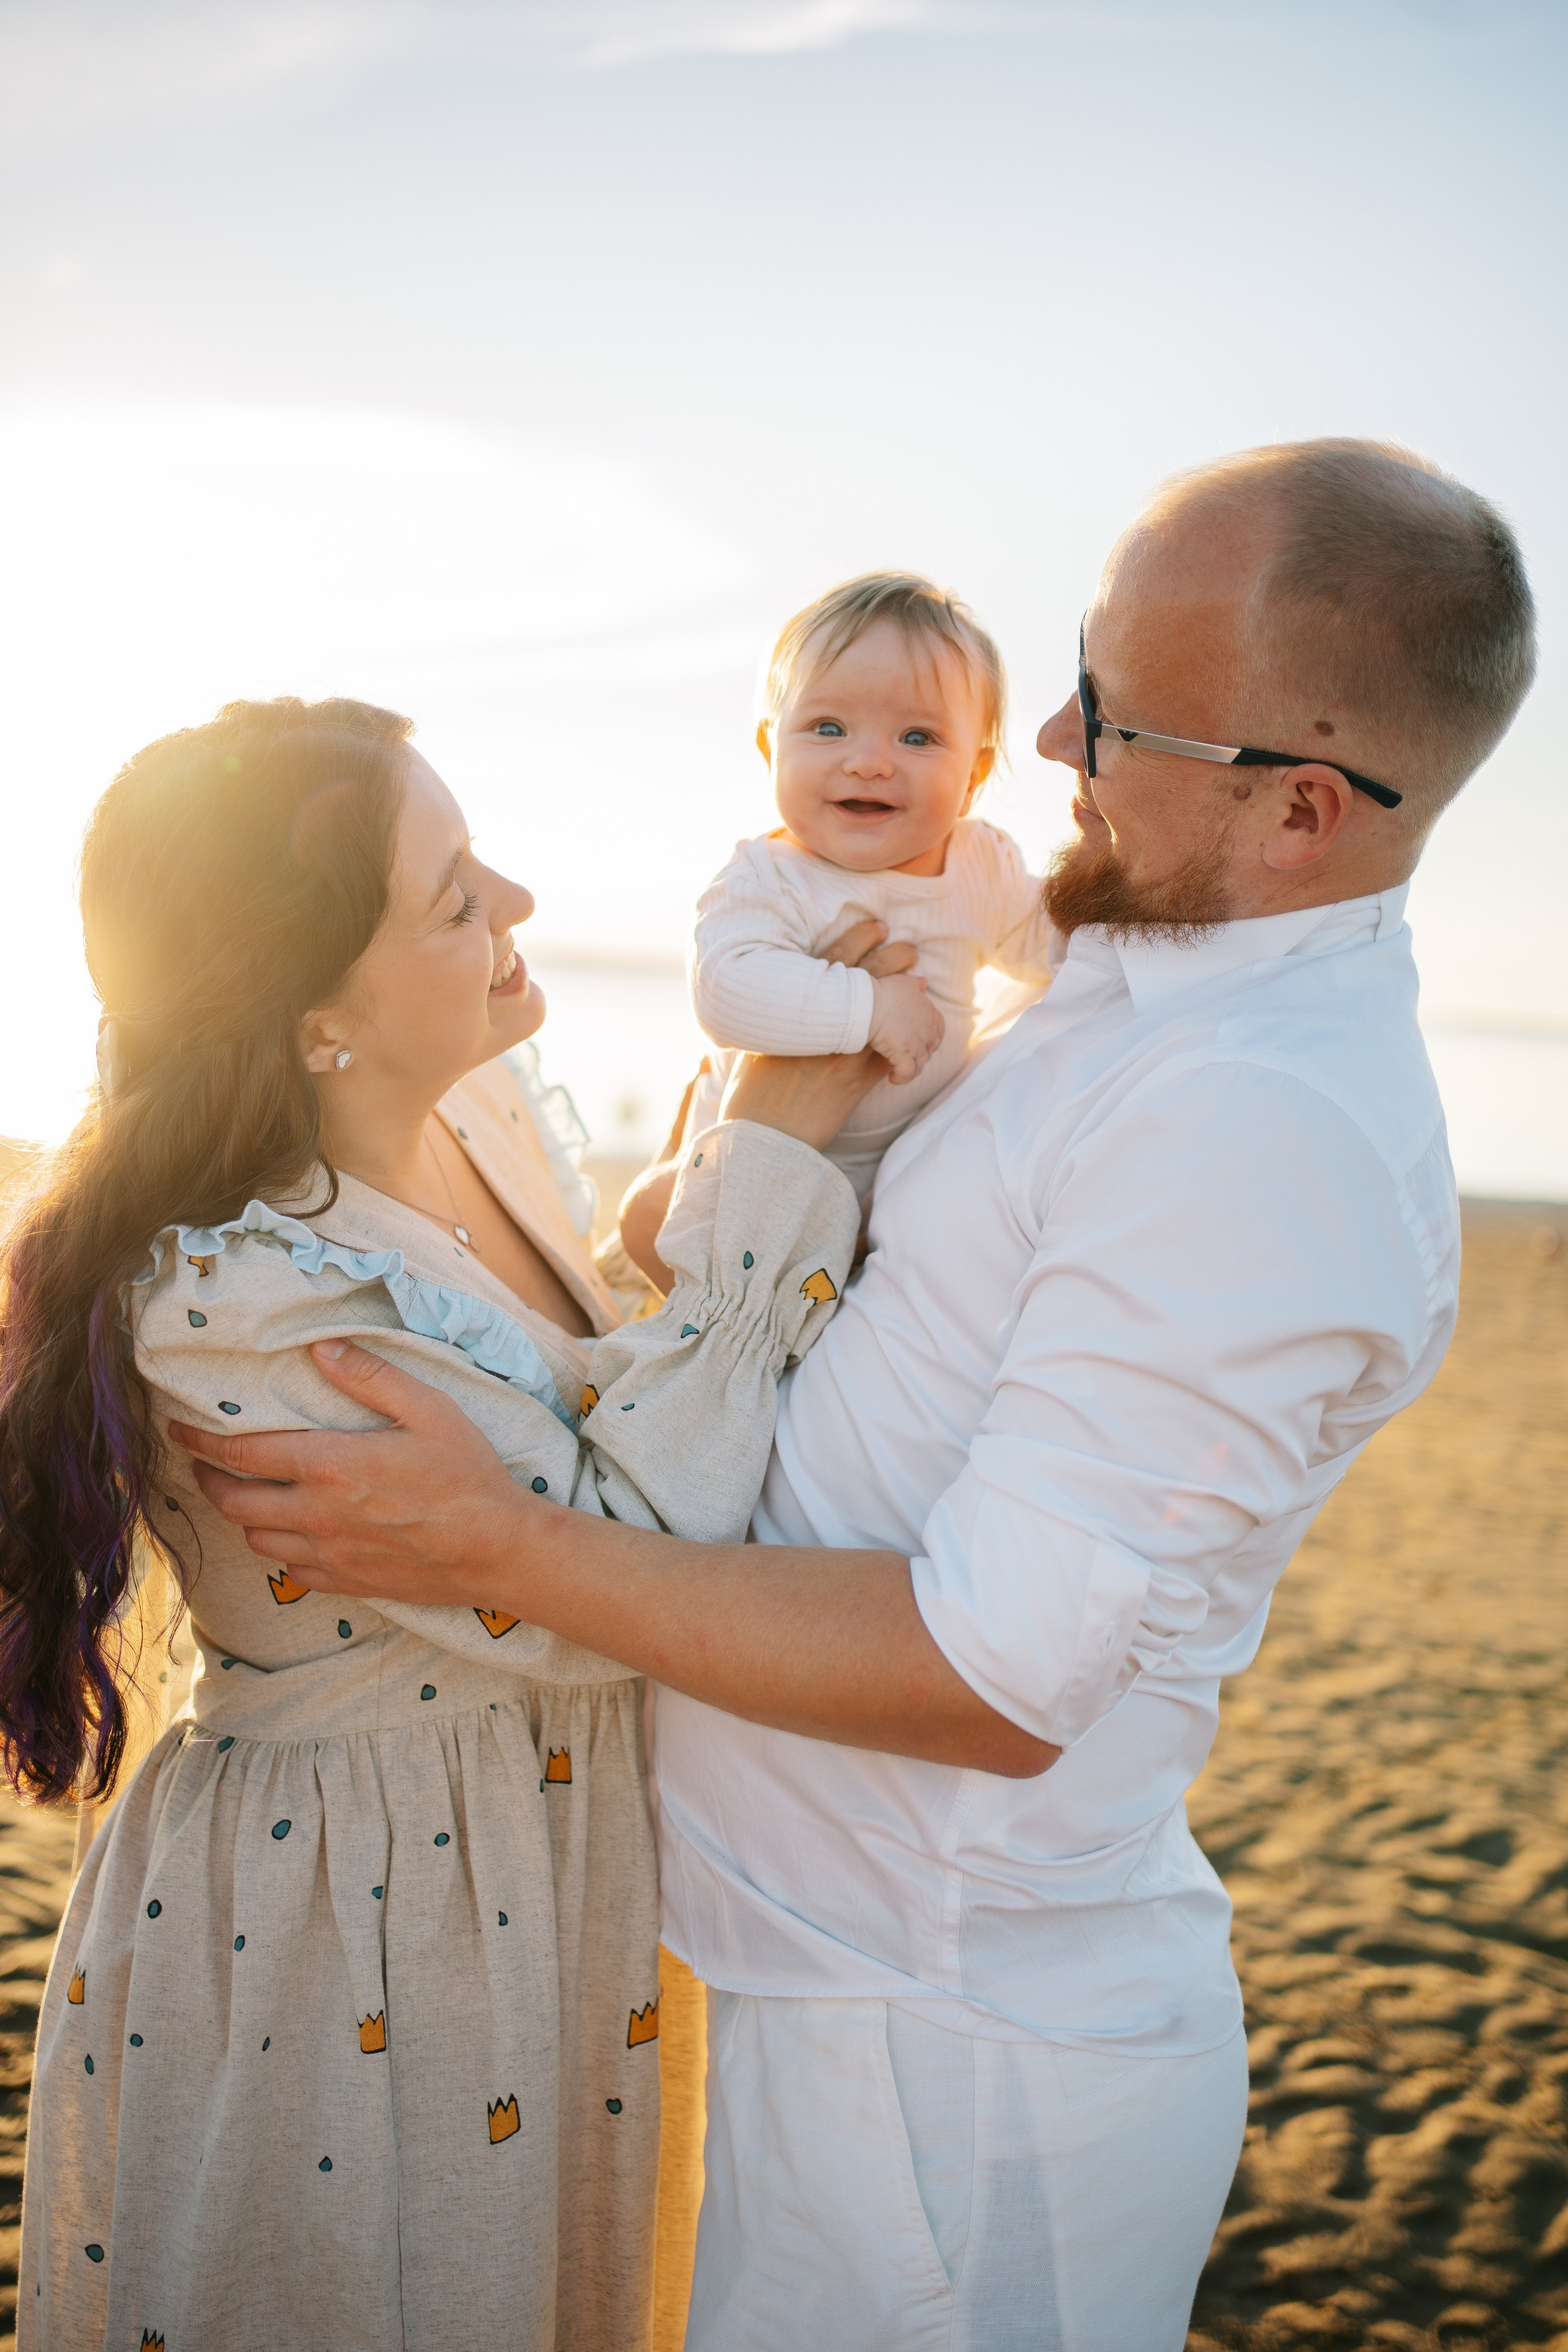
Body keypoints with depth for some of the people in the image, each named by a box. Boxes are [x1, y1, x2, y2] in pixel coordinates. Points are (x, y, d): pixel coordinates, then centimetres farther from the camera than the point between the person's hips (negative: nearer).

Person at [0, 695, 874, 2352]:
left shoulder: (471, 1115, -5)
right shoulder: (228, 1304, -31)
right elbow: (611, 1582, -31)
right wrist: (778, 1165, -29)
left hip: (541, 1890, 7)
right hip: (328, 1971, -7)